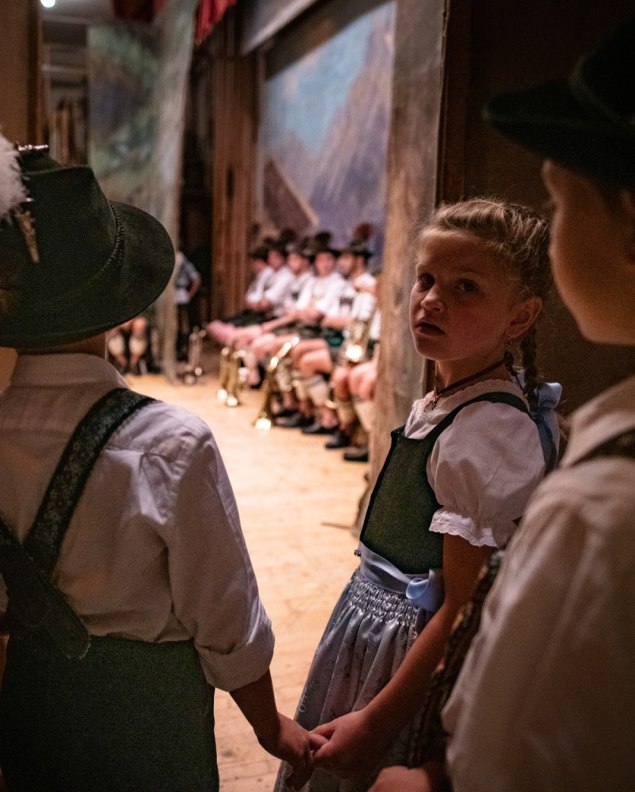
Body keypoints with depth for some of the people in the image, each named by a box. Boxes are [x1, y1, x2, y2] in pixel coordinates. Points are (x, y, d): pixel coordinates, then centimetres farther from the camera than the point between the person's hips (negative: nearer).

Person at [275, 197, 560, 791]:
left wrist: (376, 721, -19)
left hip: (414, 649, -8)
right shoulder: (436, 405, 1)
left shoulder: (492, 432, -25)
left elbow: (465, 609, -23)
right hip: (372, 620, 8)